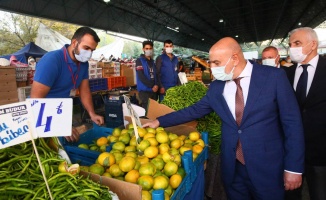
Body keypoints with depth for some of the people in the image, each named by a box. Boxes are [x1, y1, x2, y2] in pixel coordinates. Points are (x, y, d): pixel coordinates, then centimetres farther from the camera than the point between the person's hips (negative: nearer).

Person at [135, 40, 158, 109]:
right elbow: (141, 76, -13)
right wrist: (152, 86, -14)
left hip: (154, 90, 6)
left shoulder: (152, 61, 16)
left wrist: (156, 85, -5)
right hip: (144, 90, -6)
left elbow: (155, 75, 14)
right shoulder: (140, 60, -3)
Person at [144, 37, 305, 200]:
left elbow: (292, 123, -7)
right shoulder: (216, 86, 0)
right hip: (232, 168, 3)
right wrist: (160, 121, 5)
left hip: (267, 168, -2)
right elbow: (195, 110, 7)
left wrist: (293, 167, -7)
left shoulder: (274, 77, -10)